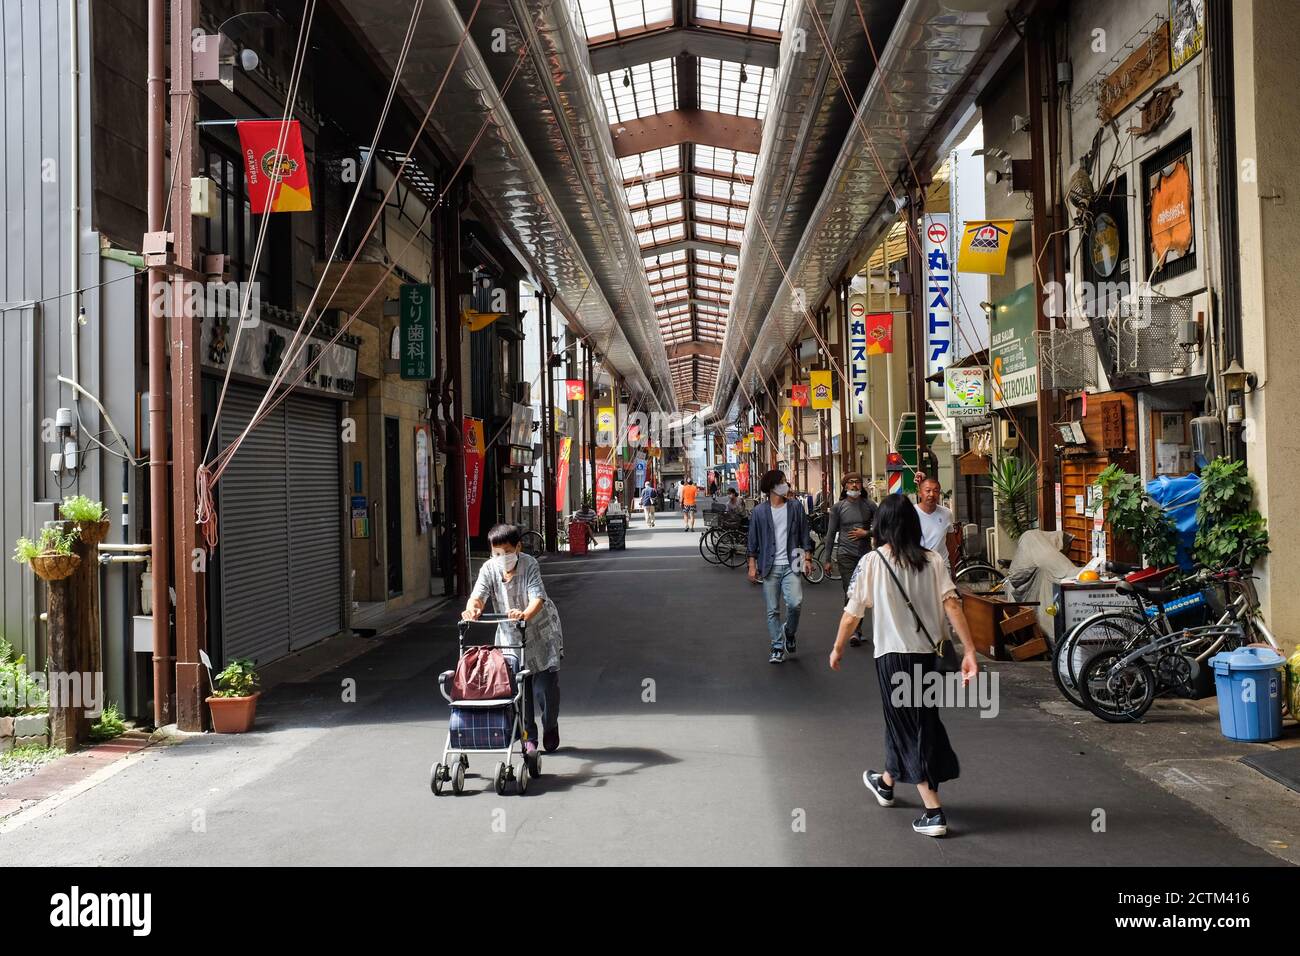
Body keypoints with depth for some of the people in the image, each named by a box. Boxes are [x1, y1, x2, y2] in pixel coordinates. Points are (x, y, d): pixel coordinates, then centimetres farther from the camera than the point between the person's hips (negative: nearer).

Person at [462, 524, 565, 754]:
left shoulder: (529, 565, -20)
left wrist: (525, 614, -54)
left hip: (541, 632, -3)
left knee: (545, 686, -2)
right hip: (510, 636, 3)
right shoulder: (489, 568, -12)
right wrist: (473, 609, -50)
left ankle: (550, 728, 25)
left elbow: (538, 598, -33)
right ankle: (529, 737, 14)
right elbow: (478, 595, -26)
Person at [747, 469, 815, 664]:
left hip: (790, 565, 0)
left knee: (795, 603, -16)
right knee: (773, 610, 3)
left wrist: (807, 558, 3)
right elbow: (753, 541, 6)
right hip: (770, 567, 0)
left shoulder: (795, 507, 6)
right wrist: (752, 565, 1)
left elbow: (805, 534, 9)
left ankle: (789, 632, 13)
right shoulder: (759, 512, 3)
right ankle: (777, 648, 14)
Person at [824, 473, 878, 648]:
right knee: (851, 592, -11)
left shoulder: (870, 505, 6)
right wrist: (828, 559, 5)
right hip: (846, 555, -2)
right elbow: (831, 534, 6)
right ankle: (855, 631, -12)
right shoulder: (838, 507, 3)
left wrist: (866, 533, -12)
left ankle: (856, 629, 20)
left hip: (865, 554, 2)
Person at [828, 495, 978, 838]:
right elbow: (952, 605, -10)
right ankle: (886, 781, 44)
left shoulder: (872, 562, -9)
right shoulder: (932, 561, -1)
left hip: (892, 654, -4)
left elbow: (852, 613, -5)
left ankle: (933, 812, -1)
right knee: (903, 718, 23)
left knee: (907, 725, 5)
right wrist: (969, 651, -11)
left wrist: (838, 648, 9)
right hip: (928, 652, 4)